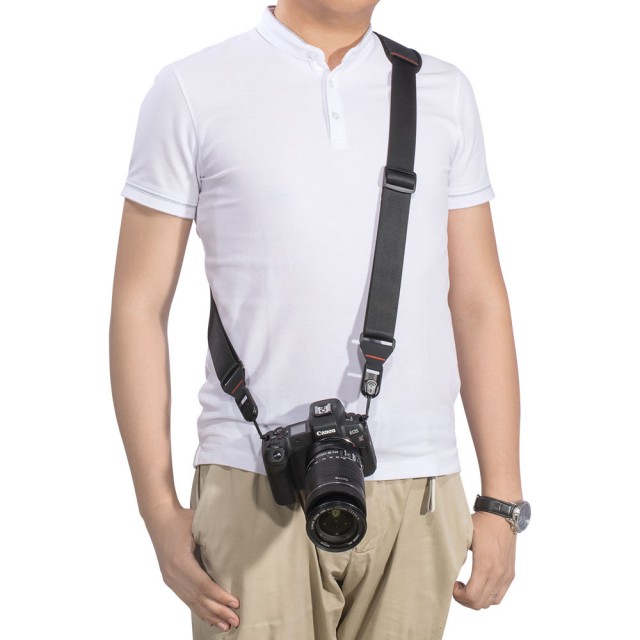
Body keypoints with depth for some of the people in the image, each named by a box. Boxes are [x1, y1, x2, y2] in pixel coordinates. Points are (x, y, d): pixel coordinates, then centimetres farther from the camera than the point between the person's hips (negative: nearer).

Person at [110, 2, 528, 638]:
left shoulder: (444, 92, 11)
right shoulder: (190, 91, 2)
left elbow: (478, 303, 10)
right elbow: (138, 307, 1)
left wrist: (501, 502, 5)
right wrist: (159, 512, -4)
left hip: (418, 494, 3)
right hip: (256, 494, -2)